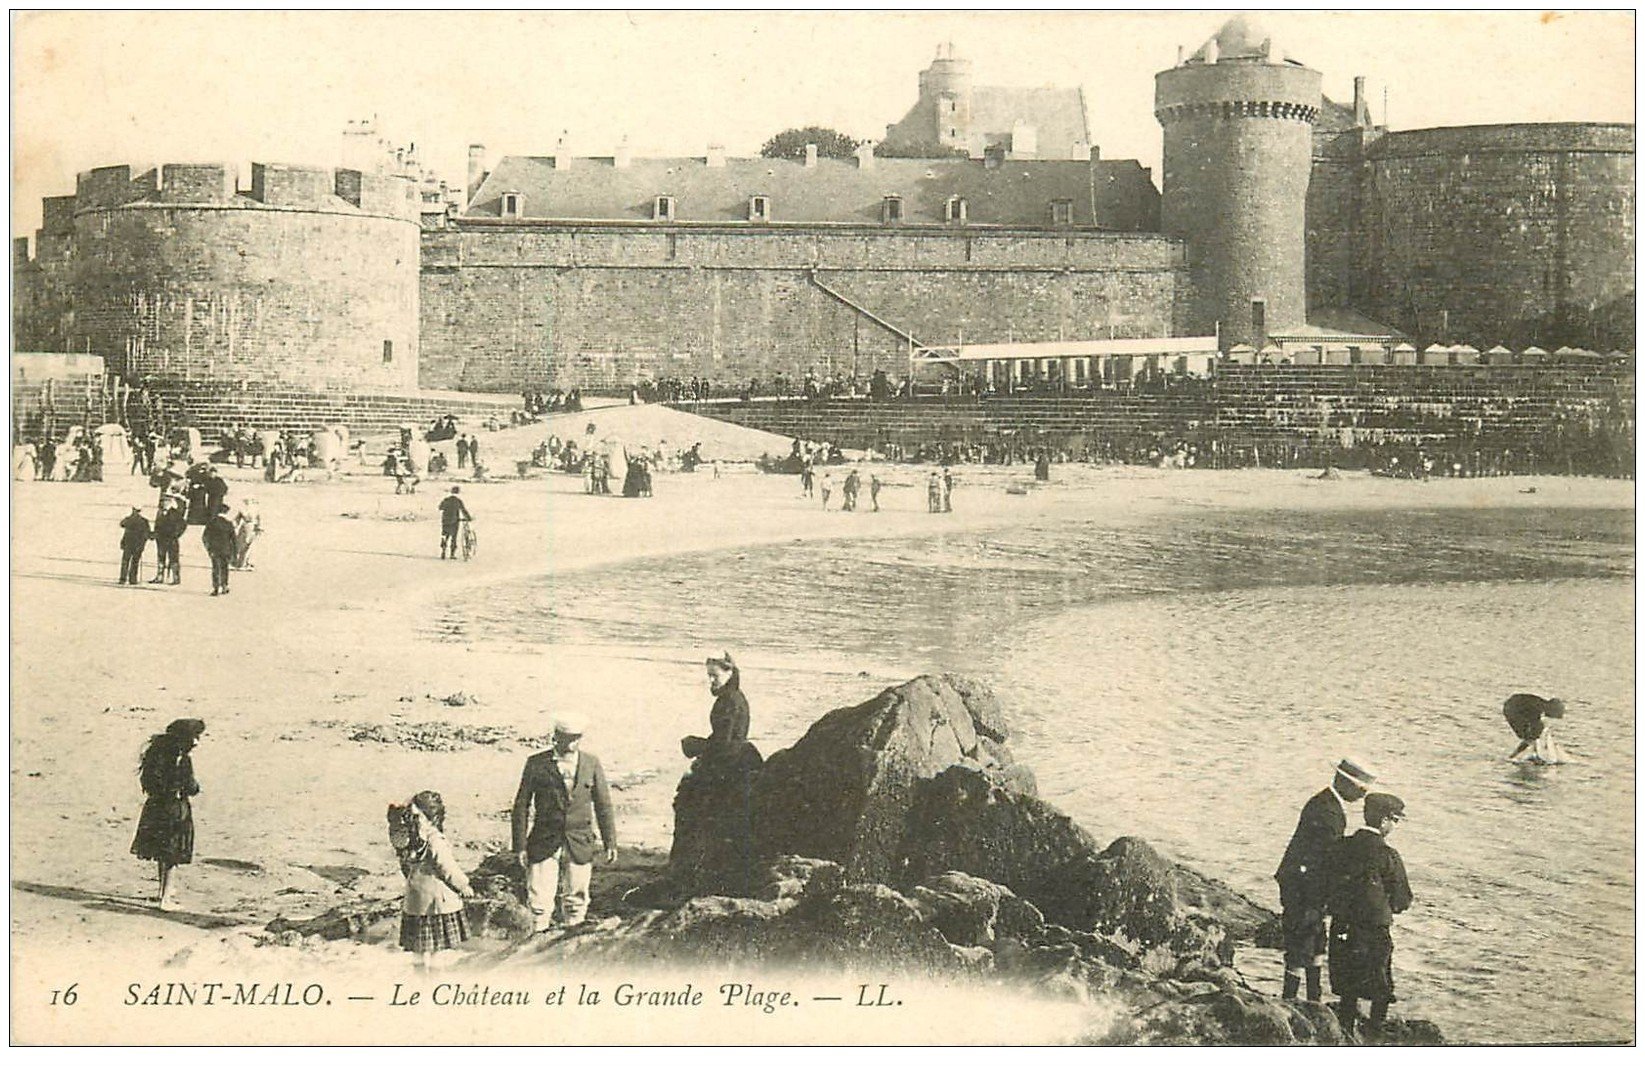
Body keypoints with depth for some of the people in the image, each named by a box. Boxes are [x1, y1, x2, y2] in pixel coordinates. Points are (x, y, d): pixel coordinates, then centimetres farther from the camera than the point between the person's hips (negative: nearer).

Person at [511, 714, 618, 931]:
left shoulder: (592, 764, 5)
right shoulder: (536, 764, -1)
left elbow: (603, 806, 9)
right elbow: (521, 805, 2)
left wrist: (610, 842, 5)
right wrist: (520, 846, -3)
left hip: (580, 845, 2)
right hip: (544, 844, -1)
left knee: (576, 899, 7)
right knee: (539, 899, -6)